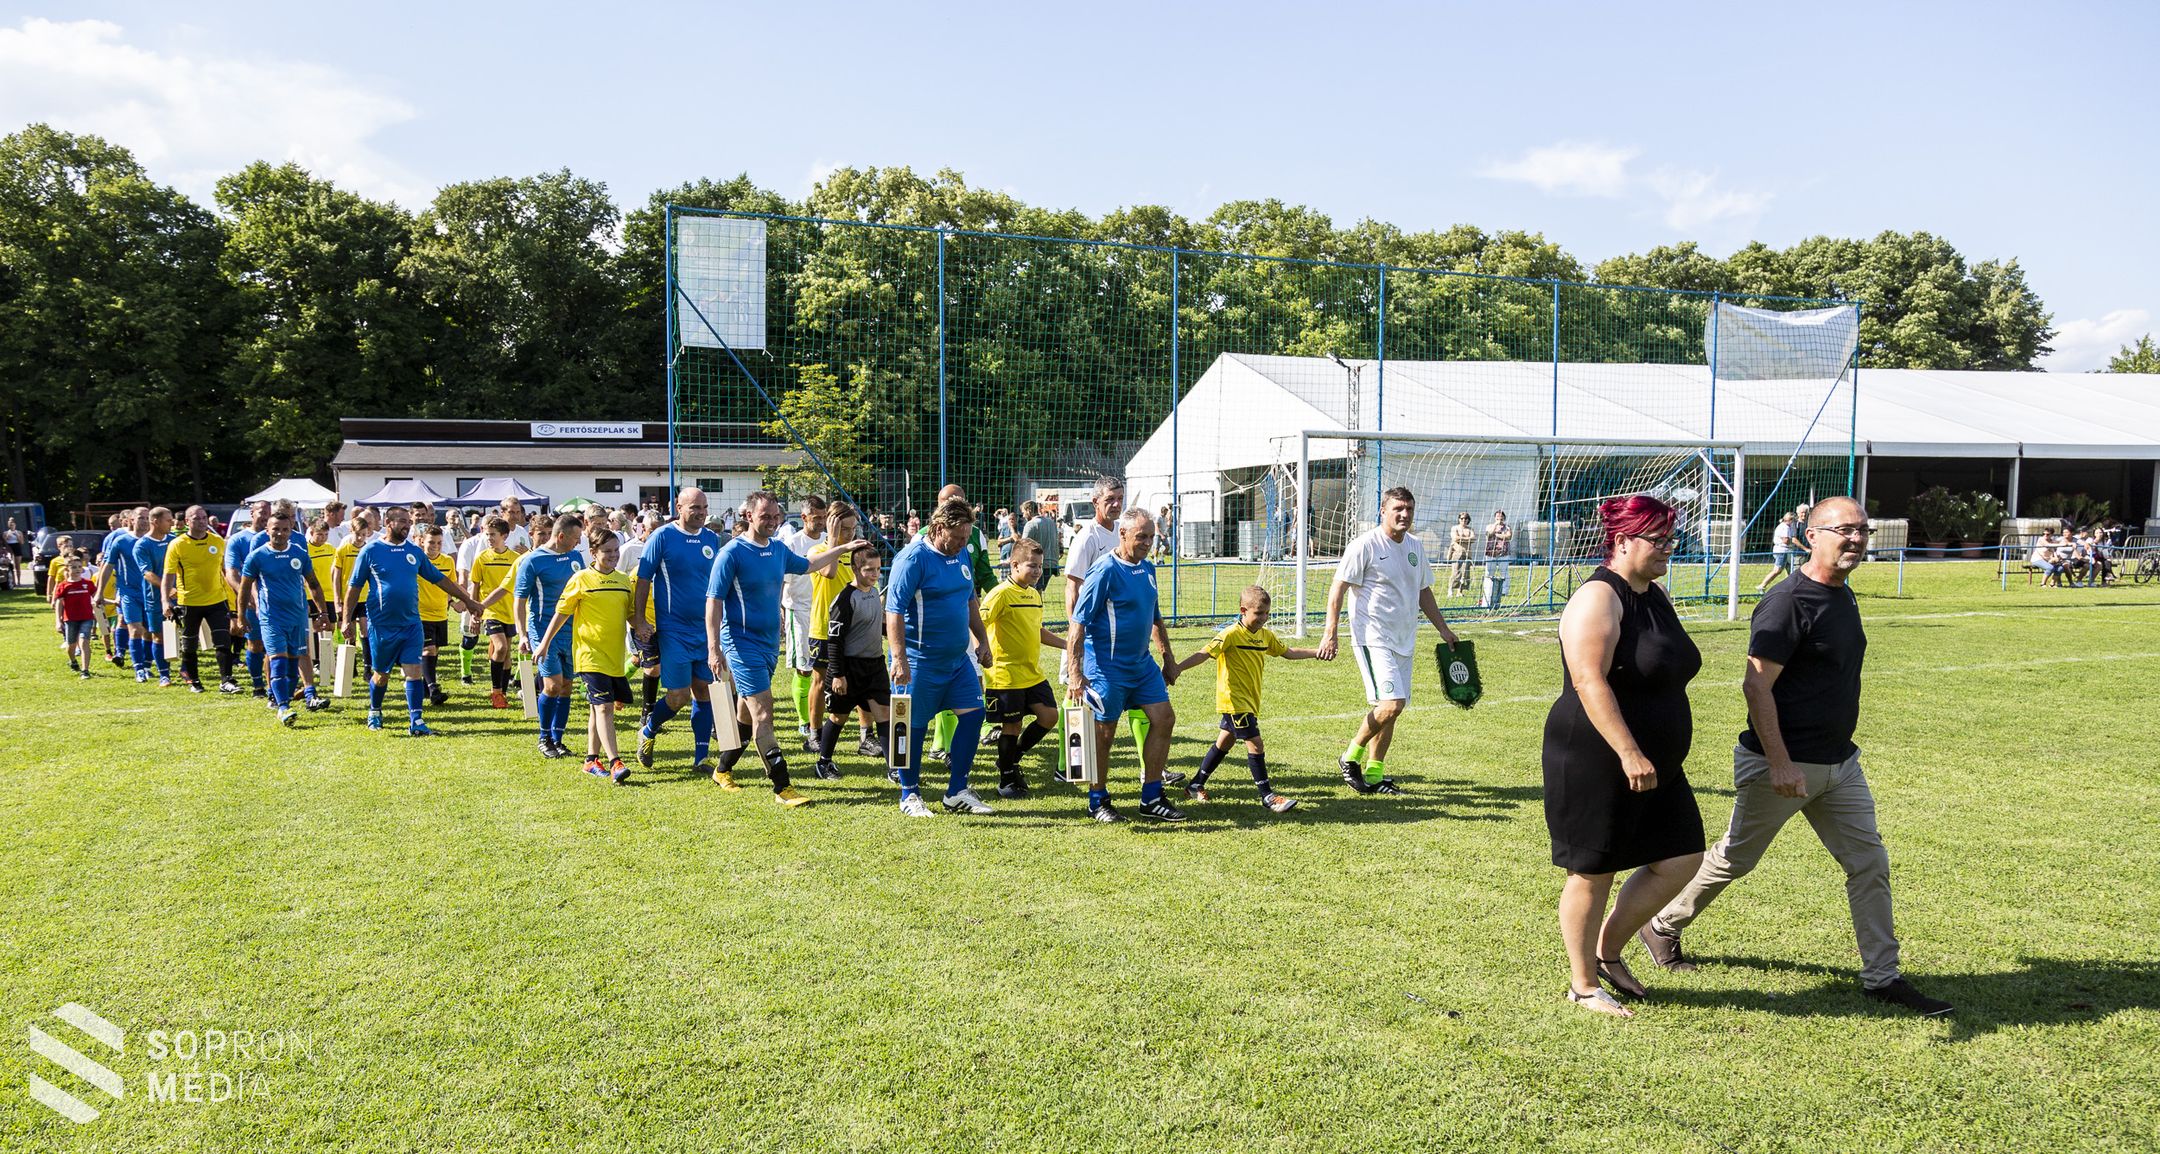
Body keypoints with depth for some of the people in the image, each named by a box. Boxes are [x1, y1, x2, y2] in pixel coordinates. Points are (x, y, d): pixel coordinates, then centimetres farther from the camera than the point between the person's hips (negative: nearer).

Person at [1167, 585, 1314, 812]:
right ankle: (1267, 796, -3)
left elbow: (1288, 653, 20)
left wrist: (1317, 652, 15)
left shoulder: (1265, 635, 8)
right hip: (1234, 700, -9)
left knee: (1224, 742, 17)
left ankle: (1195, 786, 29)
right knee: (1255, 744, -10)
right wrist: (1176, 668, -35)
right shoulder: (1232, 634, -16)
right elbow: (1205, 654, -24)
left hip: (1249, 700, 9)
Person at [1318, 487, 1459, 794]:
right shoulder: (1365, 544, -10)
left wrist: (1443, 629, 22)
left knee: (1391, 706, 7)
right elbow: (1338, 588, -11)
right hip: (1373, 639, -8)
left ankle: (1373, 774, 17)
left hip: (1404, 641, 8)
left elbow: (1423, 592, 25)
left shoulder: (1415, 547, 13)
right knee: (1391, 703, -19)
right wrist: (1330, 633, -18)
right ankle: (1352, 756, 0)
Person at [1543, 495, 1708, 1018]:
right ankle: (1584, 984, 18)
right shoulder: (1598, 598, -17)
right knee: (1593, 873, 2)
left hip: (1654, 764, 9)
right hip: (1596, 764, -9)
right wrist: (1629, 753, -29)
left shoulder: (1656, 596, 12)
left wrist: (1652, 755, 24)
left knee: (1680, 858, 7)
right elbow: (1589, 682, -25)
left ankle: (1608, 951, 24)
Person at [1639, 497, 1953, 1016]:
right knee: (1735, 859, 7)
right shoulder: (1788, 602, -19)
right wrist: (1780, 763, -26)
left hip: (1838, 761, 8)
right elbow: (1756, 685, -23)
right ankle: (1662, 926, 26)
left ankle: (1881, 976, 14)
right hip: (1781, 764, -8)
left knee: (1870, 862, 6)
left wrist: (1837, 747, 22)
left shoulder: (1844, 596, 9)